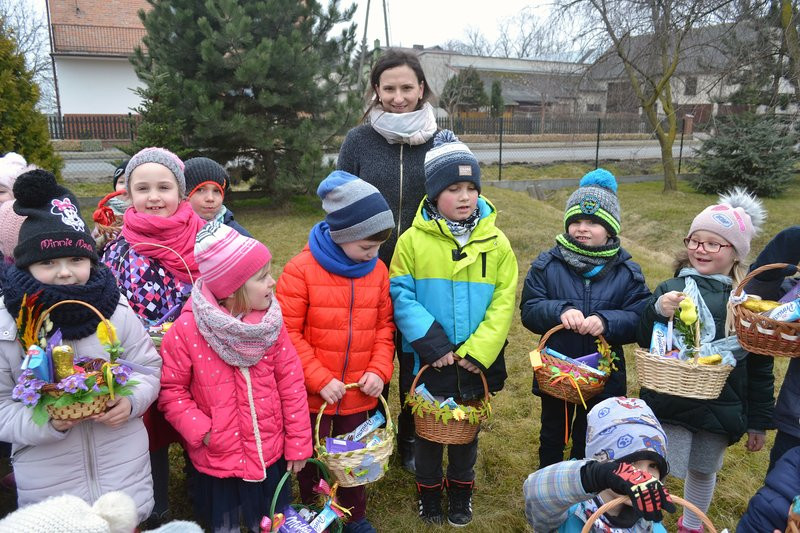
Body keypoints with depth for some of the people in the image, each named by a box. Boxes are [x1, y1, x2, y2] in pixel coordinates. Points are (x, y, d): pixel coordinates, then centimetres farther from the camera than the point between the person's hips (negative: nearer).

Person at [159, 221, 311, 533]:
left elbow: (291, 384, -5)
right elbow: (171, 388, -8)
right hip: (216, 460, -2)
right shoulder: (187, 329, -18)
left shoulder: (271, 323, -10)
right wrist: (199, 430, -18)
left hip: (269, 455, 2)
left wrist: (298, 443, -2)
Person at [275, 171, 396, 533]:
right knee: (313, 461, 18)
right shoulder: (301, 269, -16)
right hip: (313, 394, -3)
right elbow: (288, 332, -15)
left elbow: (384, 326, 4)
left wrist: (379, 370, -10)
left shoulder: (378, 271, -3)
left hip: (360, 394, 3)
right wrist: (320, 379, -18)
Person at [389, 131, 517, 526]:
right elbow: (401, 297, -13)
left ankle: (460, 491, 44)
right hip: (427, 360, -1)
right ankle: (428, 491, 42)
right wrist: (434, 345, -20)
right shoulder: (413, 240, -11)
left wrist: (476, 351, -16)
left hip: (475, 362, 2)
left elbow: (503, 303, -8)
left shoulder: (496, 242, -5)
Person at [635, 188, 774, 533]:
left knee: (704, 472, 22)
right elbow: (645, 343, -10)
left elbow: (760, 367, 3)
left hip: (721, 410, 3)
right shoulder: (671, 290, -8)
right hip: (670, 404, -2)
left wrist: (759, 421, 7)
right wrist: (658, 312, -30)